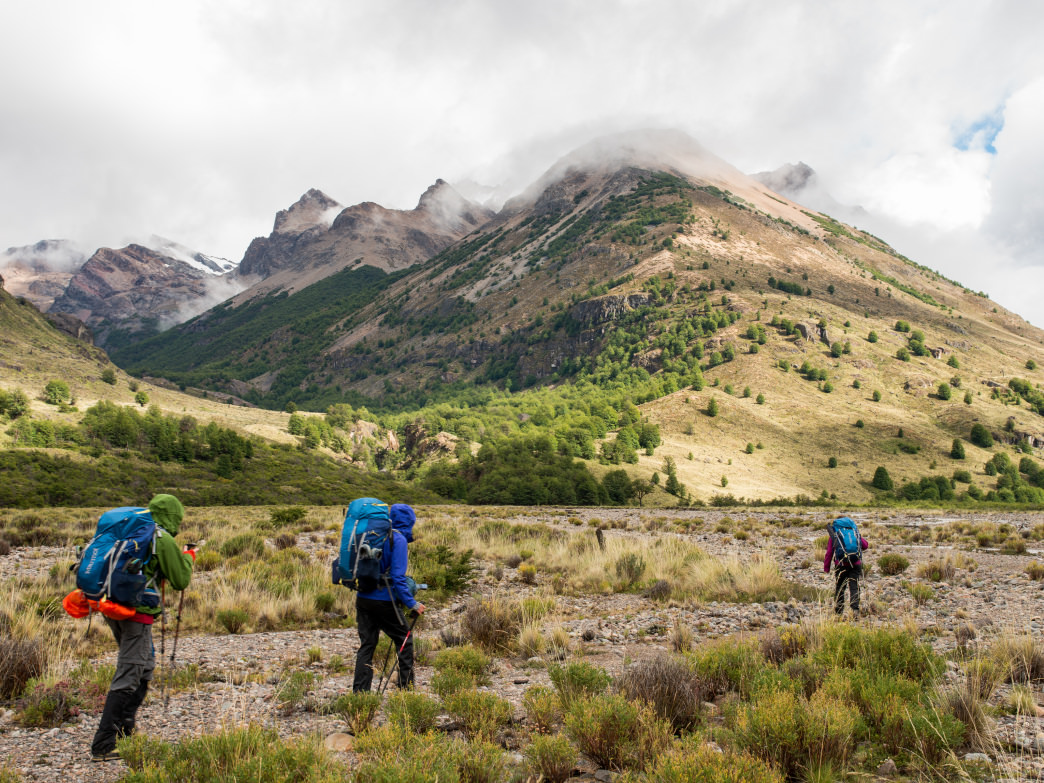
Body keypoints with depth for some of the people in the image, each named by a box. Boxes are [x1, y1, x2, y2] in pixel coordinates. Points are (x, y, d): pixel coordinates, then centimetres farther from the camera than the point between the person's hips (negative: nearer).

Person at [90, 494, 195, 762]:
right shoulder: (164, 540, -11)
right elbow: (181, 581, -6)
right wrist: (189, 558, 12)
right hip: (137, 612, -9)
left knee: (145, 667, 22)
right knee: (128, 677, -4)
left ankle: (125, 726, 28)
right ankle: (103, 745, -3)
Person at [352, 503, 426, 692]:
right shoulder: (399, 540, -11)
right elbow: (398, 577, -17)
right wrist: (412, 604, -12)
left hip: (362, 598, 7)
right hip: (383, 600, -7)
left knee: (366, 644, 12)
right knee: (404, 639, 9)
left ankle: (359, 691, 10)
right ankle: (406, 686, 12)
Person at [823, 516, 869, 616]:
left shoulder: (833, 533, 6)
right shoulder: (855, 530, 12)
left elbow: (829, 552, 3)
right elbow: (866, 545, 17)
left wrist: (826, 568, 9)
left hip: (841, 564, -1)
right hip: (856, 563, 1)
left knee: (839, 587, 10)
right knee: (854, 586, 2)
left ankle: (838, 610, 13)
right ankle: (855, 608, -13)